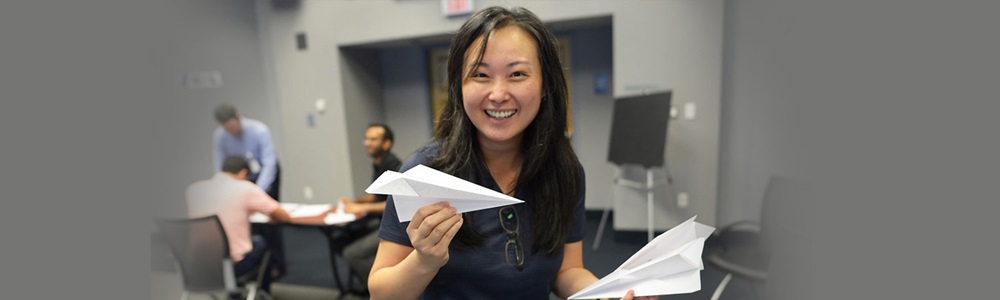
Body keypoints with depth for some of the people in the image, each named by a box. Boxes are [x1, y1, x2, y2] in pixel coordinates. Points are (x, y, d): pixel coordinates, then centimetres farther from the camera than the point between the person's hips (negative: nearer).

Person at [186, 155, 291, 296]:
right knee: (261, 242, 25)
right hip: (232, 265, -5)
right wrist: (271, 217, 16)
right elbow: (284, 217, -6)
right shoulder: (246, 188, -10)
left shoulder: (194, 188, 4)